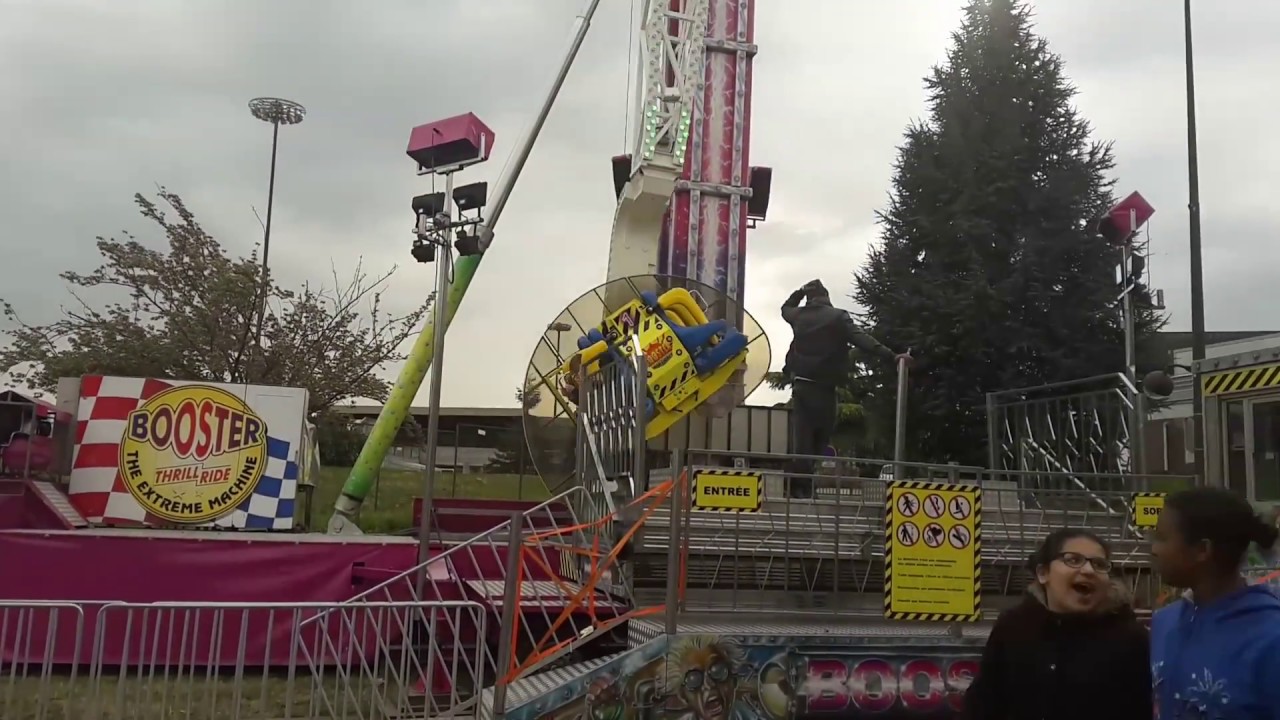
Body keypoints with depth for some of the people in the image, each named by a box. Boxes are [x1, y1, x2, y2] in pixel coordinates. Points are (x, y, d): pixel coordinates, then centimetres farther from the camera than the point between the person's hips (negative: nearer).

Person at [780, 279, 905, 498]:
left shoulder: (799, 315, 9)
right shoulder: (838, 317, -4)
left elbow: (785, 308, 34)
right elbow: (862, 340, -15)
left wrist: (800, 291, 34)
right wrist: (891, 356, -19)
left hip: (801, 383, 4)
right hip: (824, 386, -3)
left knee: (801, 435, 3)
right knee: (820, 436, 5)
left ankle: (798, 485, -2)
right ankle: (805, 485, 1)